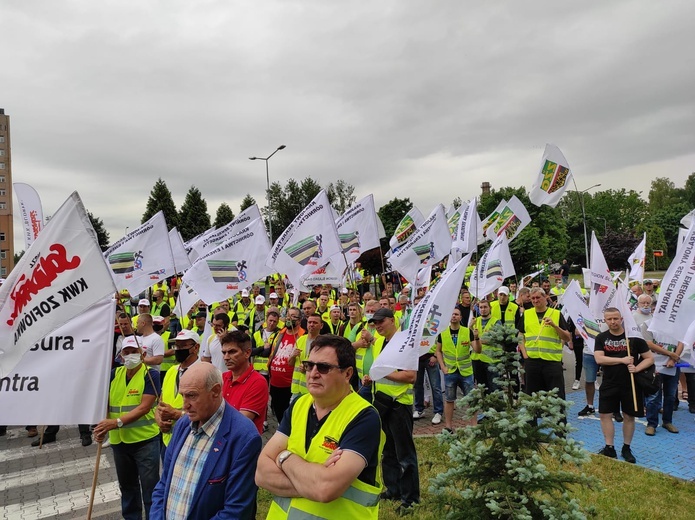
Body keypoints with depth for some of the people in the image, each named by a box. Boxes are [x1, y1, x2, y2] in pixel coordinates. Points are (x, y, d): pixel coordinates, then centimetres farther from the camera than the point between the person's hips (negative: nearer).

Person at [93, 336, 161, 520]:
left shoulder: (151, 374, -13)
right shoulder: (114, 374, 4)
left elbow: (144, 407, -20)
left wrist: (117, 422, -31)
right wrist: (101, 427, -14)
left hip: (145, 440, -6)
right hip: (119, 440, 6)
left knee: (150, 488, 1)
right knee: (127, 485, 22)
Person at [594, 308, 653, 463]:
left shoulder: (634, 337, -4)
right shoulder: (601, 338, 0)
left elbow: (650, 358, -2)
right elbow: (599, 359, -11)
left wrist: (637, 368, -19)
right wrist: (622, 360, -19)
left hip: (630, 384, -1)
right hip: (609, 384, 1)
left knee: (629, 416, 8)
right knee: (605, 415, 1)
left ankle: (626, 449, 24)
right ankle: (609, 449, 13)